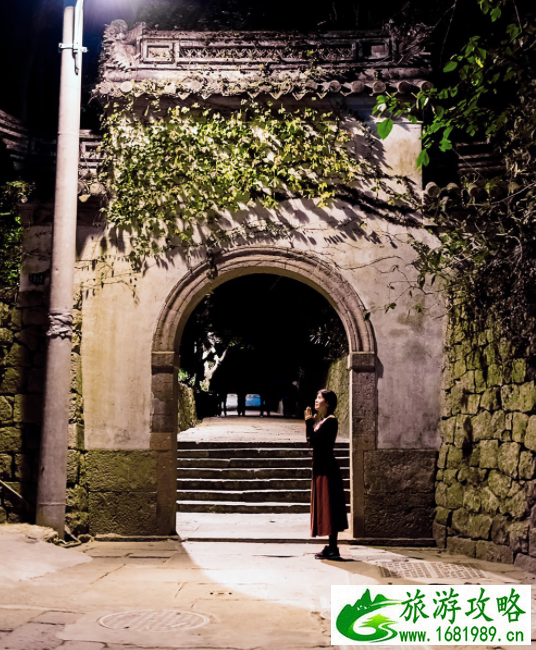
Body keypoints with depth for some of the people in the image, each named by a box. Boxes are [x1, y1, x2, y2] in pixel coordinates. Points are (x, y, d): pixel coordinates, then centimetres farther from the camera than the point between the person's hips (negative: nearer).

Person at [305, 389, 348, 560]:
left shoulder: (330, 420, -13)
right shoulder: (319, 419, 14)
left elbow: (313, 440, -20)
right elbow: (311, 440, 10)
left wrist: (309, 421, -13)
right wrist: (309, 421, 8)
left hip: (327, 468, -10)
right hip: (320, 467, 10)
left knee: (329, 507, -6)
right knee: (324, 507, 12)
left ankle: (333, 549, -1)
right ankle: (331, 547, 19)